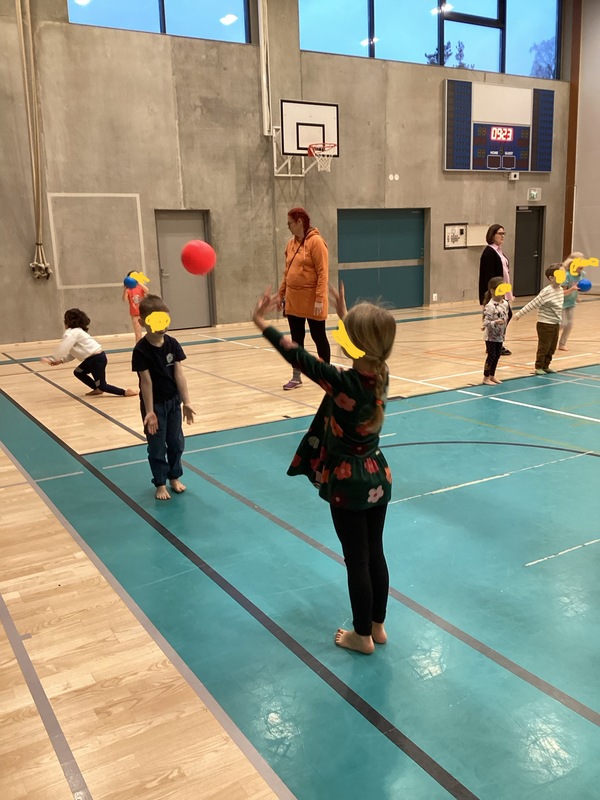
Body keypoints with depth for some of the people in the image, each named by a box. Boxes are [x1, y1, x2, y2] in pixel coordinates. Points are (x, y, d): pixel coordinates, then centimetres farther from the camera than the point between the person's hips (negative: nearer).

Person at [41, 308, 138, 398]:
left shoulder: (72, 333, -11)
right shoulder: (77, 332, 20)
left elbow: (63, 348, -19)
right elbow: (72, 353, 22)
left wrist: (52, 359, -14)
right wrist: (61, 360, 13)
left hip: (97, 358, -10)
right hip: (93, 358, 10)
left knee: (102, 385, -3)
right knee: (78, 372, 22)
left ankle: (125, 392, -7)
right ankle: (97, 389, 26)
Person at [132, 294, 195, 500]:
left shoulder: (172, 344, -5)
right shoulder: (141, 350, -18)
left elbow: (179, 374, -4)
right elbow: (146, 381, -17)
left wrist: (186, 402, -5)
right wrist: (149, 411, -15)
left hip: (173, 401, 4)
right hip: (155, 404, -4)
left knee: (176, 442, 14)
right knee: (157, 447, 7)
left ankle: (174, 477, 32)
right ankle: (160, 483, 21)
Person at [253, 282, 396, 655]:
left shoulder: (343, 383, -26)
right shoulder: (381, 373, -7)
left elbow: (300, 357, -20)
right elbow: (366, 343, 15)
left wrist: (263, 324, -8)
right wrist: (345, 315, 26)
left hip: (348, 483, -6)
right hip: (378, 478, 7)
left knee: (357, 560, 8)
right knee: (375, 554, 18)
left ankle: (362, 635, 25)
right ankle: (377, 626, 33)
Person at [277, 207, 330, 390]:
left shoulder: (316, 242, -12)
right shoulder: (291, 244, 11)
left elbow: (322, 272, -16)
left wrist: (319, 299, -21)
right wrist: (281, 294, 14)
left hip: (311, 300, -7)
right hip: (293, 300, 7)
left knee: (318, 337, 5)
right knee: (296, 339, 11)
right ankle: (296, 377, 19)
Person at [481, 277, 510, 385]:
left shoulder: (505, 303, 1)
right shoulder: (490, 306, -21)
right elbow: (486, 321, -25)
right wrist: (495, 323, -41)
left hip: (500, 335, 7)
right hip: (491, 336, -7)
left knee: (497, 356, 14)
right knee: (491, 356, -2)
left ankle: (492, 375, 27)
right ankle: (486, 378, 10)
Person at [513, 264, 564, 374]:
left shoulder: (561, 290, 4)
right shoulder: (547, 292, -21)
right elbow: (533, 304, -19)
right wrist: (520, 313, -18)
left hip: (556, 324, 8)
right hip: (545, 325, -7)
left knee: (552, 348, 13)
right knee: (544, 347, 1)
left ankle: (546, 366, 26)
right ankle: (538, 367, 13)